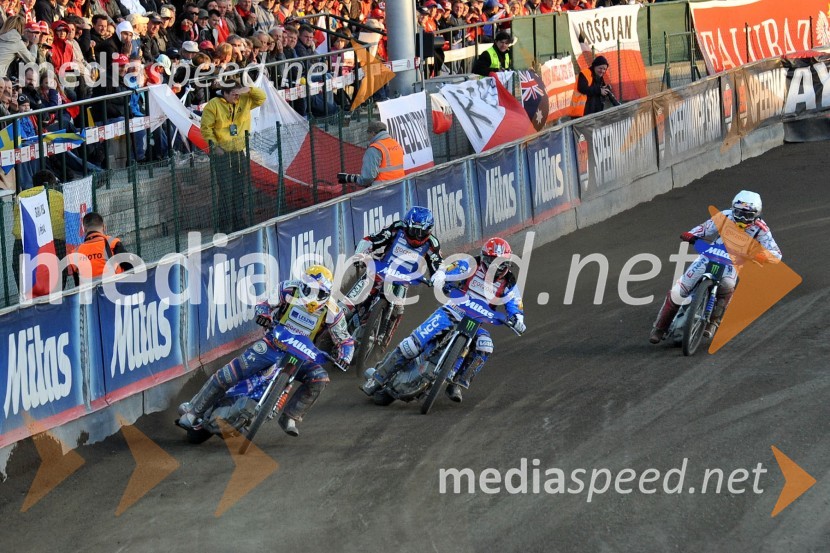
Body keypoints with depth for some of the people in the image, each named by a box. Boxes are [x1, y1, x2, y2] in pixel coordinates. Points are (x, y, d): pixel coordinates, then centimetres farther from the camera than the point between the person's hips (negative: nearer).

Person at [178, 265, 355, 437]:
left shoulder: (331, 312, -11)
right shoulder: (289, 290, -13)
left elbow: (345, 340, -3)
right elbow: (267, 304, 0)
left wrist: (345, 357, -24)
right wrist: (263, 313, -24)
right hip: (272, 345, -1)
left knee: (319, 378, -25)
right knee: (226, 376, -11)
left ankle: (289, 417, -12)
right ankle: (192, 410, 3)